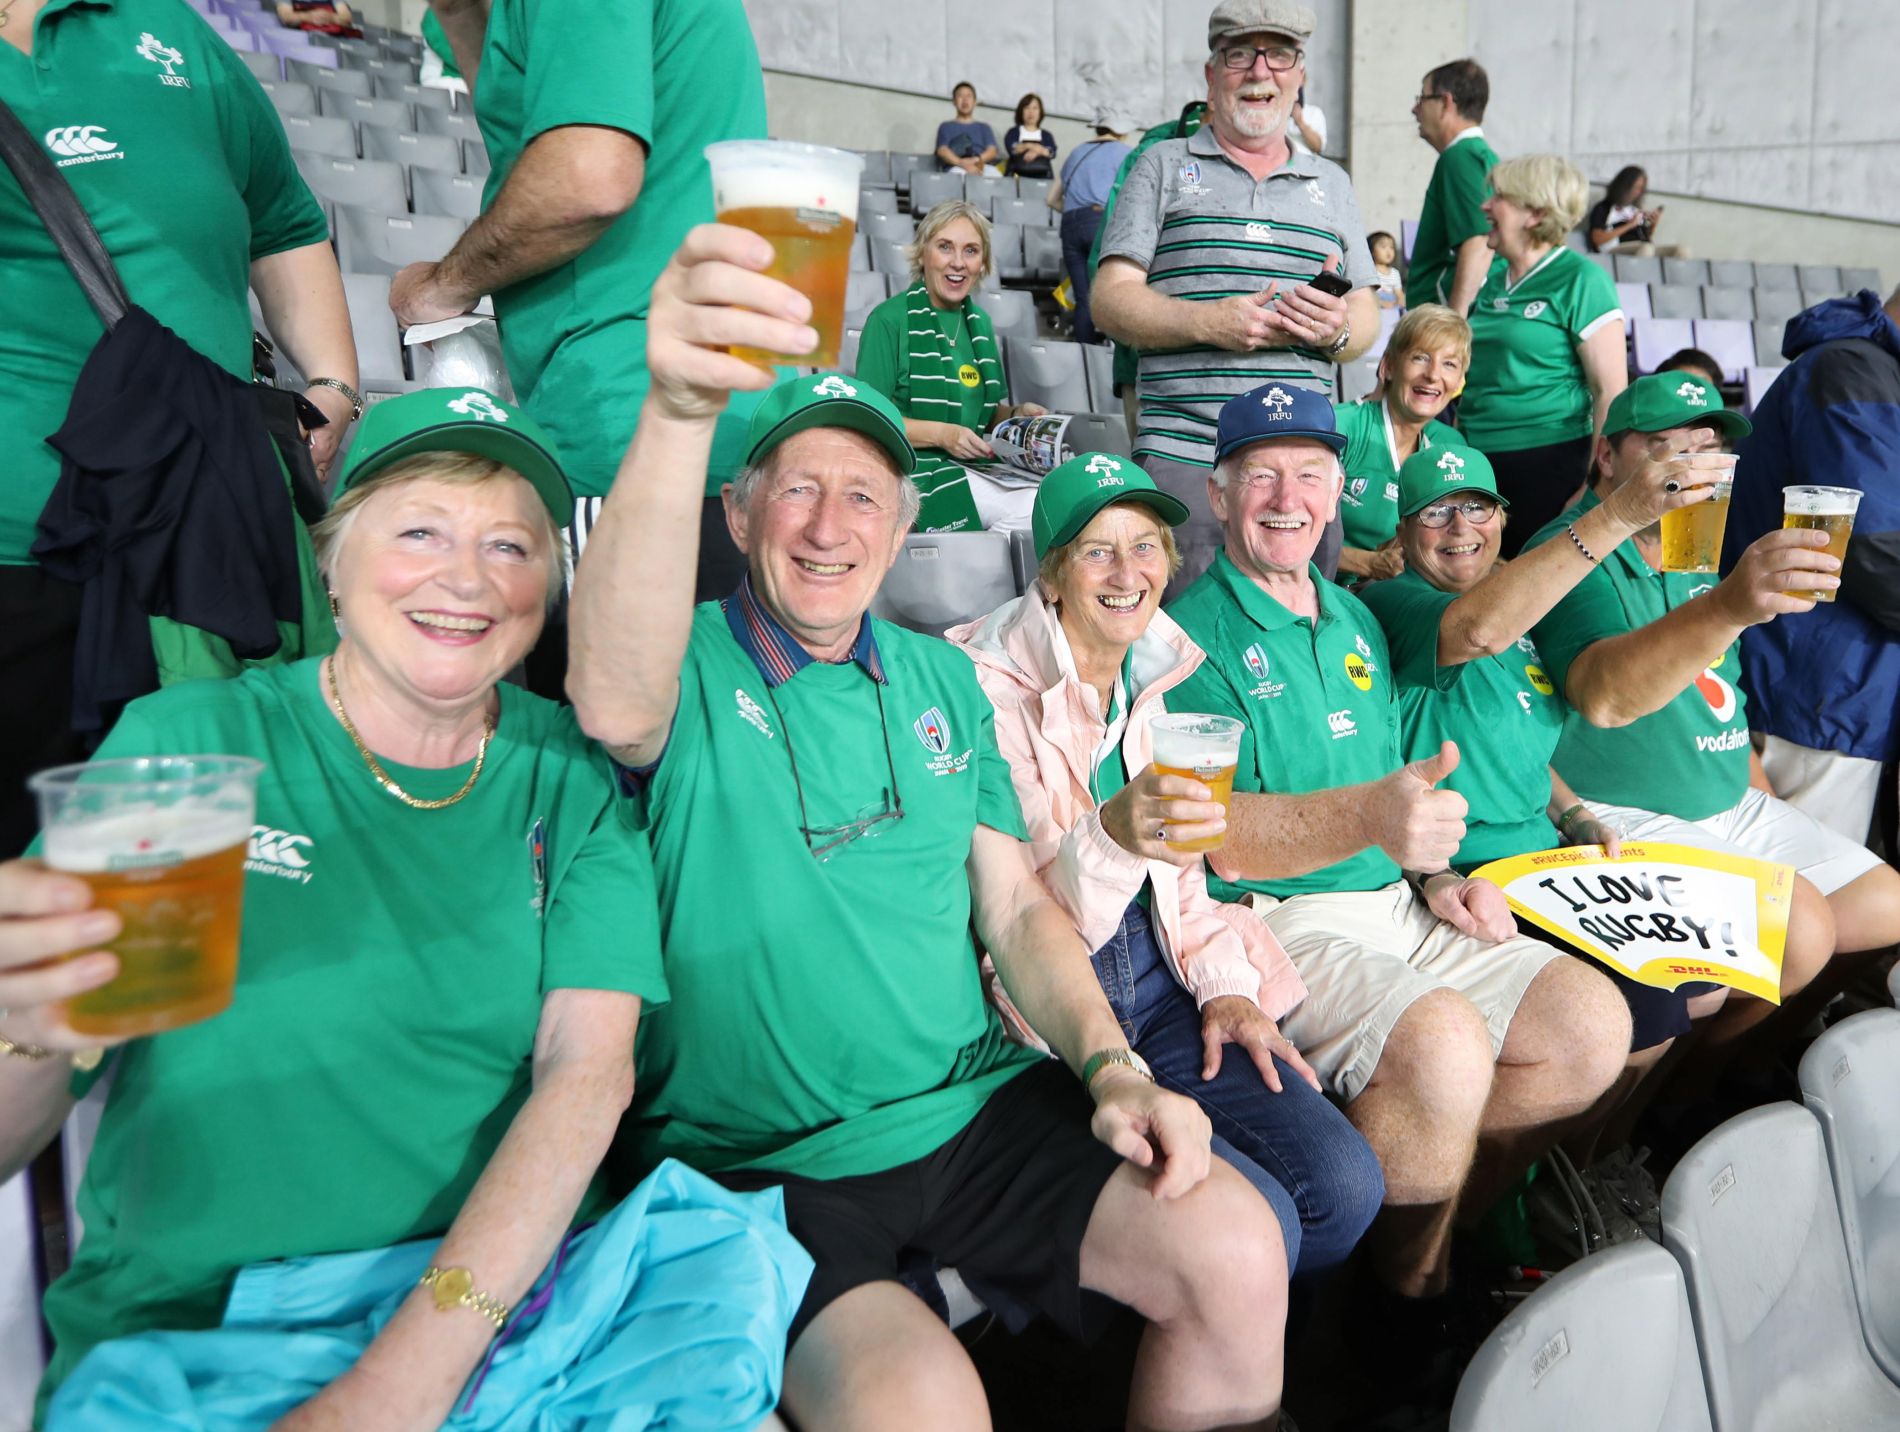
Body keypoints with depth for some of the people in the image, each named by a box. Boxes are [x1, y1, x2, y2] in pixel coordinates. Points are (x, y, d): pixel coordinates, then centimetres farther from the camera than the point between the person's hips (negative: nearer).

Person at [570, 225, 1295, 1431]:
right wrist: (679, 412, -46)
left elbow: (1016, 905, 11)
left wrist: (1113, 1066, -6)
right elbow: (615, 705, -33)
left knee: (1238, 1256, -11)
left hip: (973, 1107, 5)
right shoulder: (691, 666, -6)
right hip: (754, 1161, -4)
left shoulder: (941, 678, 10)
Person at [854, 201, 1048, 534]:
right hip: (910, 470, -7)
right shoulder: (890, 319, -3)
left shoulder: (980, 322, 18)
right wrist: (941, 434, -19)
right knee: (1032, 505, -27)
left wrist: (1017, 415, 3)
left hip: (972, 467, 7)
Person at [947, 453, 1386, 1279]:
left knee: (1347, 1186, -10)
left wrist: (1223, 984, 3)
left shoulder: (1155, 674, 10)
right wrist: (1111, 837, -36)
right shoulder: (991, 687, -13)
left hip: (1155, 976, 7)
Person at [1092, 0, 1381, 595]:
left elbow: (1367, 316, 19)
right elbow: (1110, 300, 1)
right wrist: (1207, 322, -15)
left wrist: (1339, 330, -6)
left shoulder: (1331, 183, 21)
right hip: (1182, 455, -3)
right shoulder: (1164, 167, 11)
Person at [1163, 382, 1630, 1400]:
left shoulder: (1354, 622, 18)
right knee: (1443, 1041, -32)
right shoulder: (1193, 634, -8)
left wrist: (1437, 875, 6)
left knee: (1593, 1022, -8)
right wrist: (1371, 816, -37)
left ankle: (1437, 1232, 11)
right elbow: (1224, 839, -20)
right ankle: (1411, 1303, -4)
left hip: (1394, 907, 8)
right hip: (1277, 926, -7)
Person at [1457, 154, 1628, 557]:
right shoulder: (1494, 281, 15)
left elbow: (1611, 390, -11)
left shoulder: (1579, 279, -6)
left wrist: (1594, 487, -17)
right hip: (1479, 463, 7)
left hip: (1549, 463, -7)